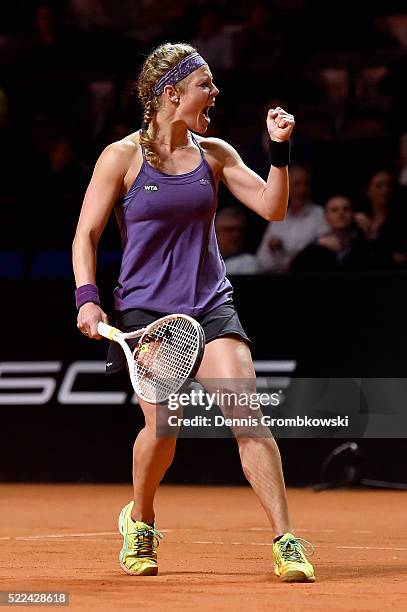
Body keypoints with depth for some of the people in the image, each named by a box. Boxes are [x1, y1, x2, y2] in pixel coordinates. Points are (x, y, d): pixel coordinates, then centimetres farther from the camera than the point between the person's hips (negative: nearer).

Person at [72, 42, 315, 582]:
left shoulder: (215, 154, 8)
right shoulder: (122, 157, -2)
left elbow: (273, 208, 5)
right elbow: (86, 235, 1)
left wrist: (280, 149, -8)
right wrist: (87, 298, -12)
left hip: (211, 306, 2)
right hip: (145, 310, -2)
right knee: (162, 426, -10)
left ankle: (286, 542, -12)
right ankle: (140, 520, 21)